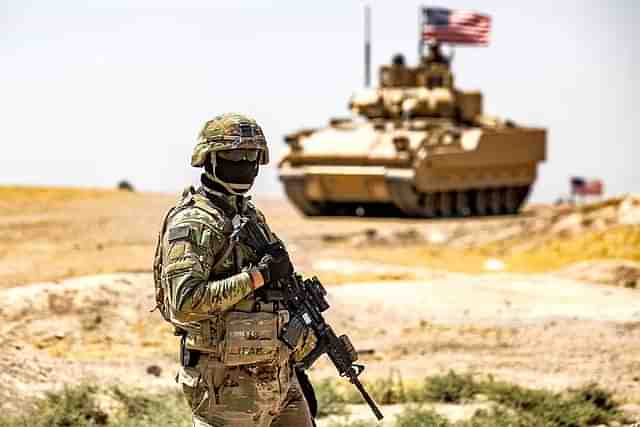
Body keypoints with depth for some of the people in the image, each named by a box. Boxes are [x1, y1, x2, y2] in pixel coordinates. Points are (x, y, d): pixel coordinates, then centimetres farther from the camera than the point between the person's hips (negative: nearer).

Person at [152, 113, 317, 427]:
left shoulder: (252, 215, 15)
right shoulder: (192, 224, -14)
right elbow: (185, 302, -25)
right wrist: (257, 276, -24)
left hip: (280, 376, 9)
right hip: (227, 385, -9)